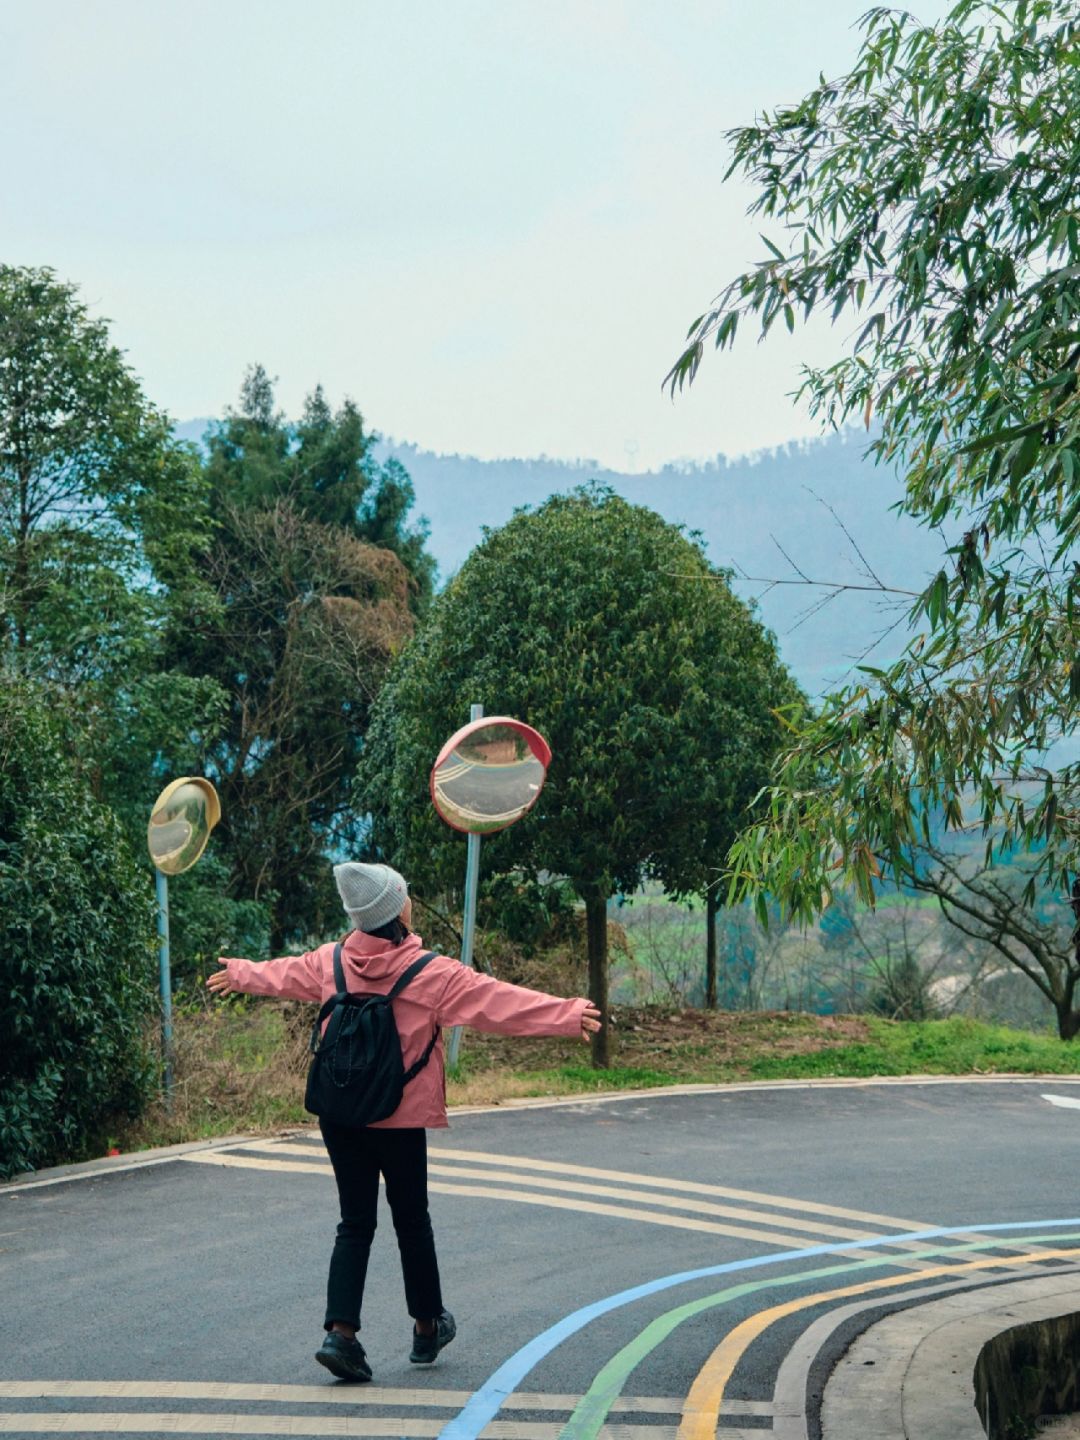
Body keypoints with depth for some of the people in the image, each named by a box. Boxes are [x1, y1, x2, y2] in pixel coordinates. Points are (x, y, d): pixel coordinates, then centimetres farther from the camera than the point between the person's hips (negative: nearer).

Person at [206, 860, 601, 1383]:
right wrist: (569, 1014, -17)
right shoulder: (431, 973, -14)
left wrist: (238, 973, 42)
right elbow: (499, 1002, -18)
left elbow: (281, 974, 21)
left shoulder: (330, 962, 2)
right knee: (412, 1221, 13)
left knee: (355, 1223, 9)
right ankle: (427, 1326, 27)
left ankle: (341, 1330, -5)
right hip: (401, 1120, -4)